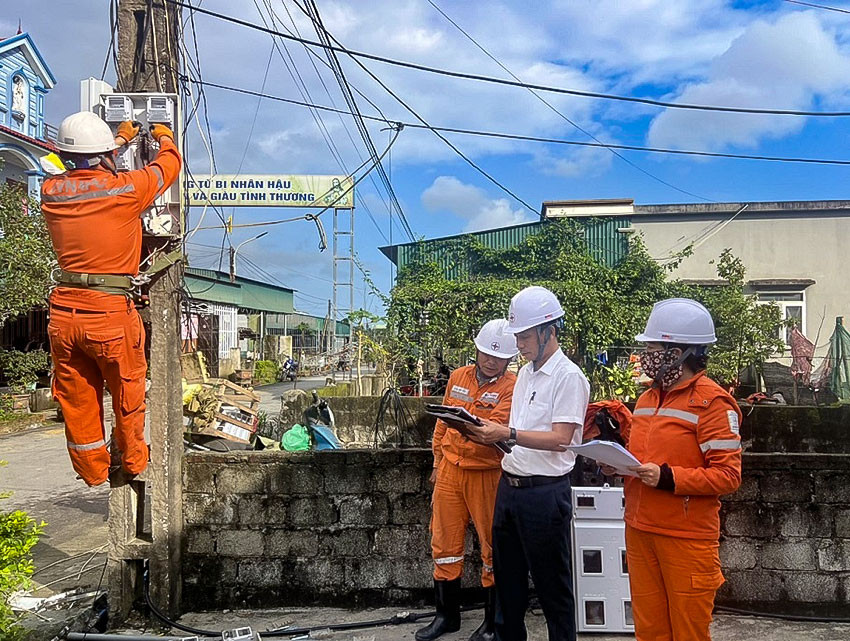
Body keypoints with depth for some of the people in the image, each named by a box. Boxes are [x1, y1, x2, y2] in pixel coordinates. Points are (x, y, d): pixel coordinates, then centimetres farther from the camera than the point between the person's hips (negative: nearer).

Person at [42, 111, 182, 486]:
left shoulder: (52, 191, 3)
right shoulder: (126, 188, -10)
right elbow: (168, 164, 8)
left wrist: (121, 139, 37)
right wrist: (164, 138, 30)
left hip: (63, 313, 5)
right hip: (110, 314, -4)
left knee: (76, 399, 16)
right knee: (128, 394, 17)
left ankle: (92, 471, 33)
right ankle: (134, 462, 35)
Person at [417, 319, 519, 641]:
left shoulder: (512, 386, -10)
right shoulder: (457, 377, 7)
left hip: (487, 473, -5)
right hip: (449, 470, 5)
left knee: (492, 546, 6)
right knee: (444, 542, 11)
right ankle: (447, 614, 27)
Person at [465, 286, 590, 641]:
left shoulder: (568, 376, -12)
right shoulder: (525, 374, 14)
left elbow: (559, 439, -19)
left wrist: (507, 433, -26)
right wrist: (490, 433, 0)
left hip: (544, 491, -8)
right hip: (509, 486, 8)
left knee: (552, 586, 5)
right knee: (507, 580, 18)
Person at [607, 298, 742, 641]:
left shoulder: (713, 402, -11)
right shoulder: (647, 399, 13)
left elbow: (727, 475, -16)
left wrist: (668, 477, -23)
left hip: (687, 539, -7)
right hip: (639, 531, 7)